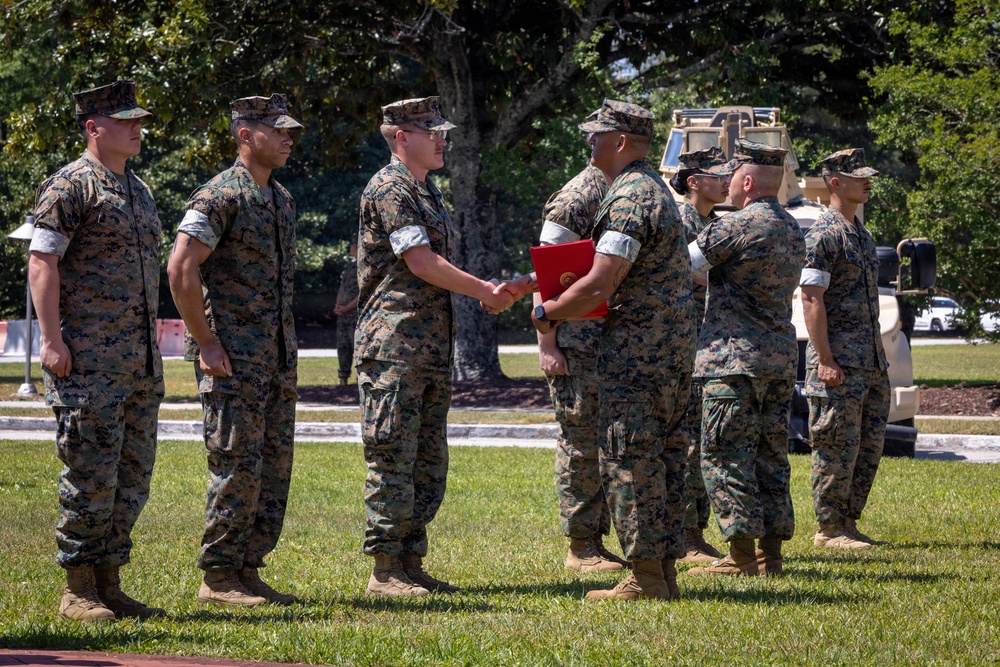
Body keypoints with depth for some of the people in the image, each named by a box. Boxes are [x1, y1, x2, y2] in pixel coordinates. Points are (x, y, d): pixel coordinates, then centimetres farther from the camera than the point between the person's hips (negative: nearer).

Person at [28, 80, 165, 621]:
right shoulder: (69, 187, -8)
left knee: (132, 473, 8)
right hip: (88, 362, -8)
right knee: (91, 472, -8)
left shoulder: (138, 191, 18)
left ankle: (109, 585, 14)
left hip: (139, 363, 8)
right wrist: (51, 339, -19)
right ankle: (78, 592, -2)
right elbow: (42, 263, -12)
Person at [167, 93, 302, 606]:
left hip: (277, 356, 9)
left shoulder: (281, 199, 16)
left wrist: (287, 346, 18)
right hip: (233, 359, -9)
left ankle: (248, 570, 14)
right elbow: (181, 269, -19)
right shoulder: (220, 196, -12)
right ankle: (218, 578, -2)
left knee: (274, 467, 8)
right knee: (238, 467, -8)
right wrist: (205, 343, -18)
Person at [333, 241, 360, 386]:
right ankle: (343, 379, 13)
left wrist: (347, 308, -15)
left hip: (357, 315, -8)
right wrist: (338, 306, 2)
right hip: (343, 315, 8)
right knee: (343, 347, 8)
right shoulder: (349, 267, 19)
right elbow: (341, 289, 21)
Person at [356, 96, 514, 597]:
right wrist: (485, 290, -11)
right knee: (392, 460, -8)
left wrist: (485, 293, 8)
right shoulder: (389, 189, -10)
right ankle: (385, 570, -5)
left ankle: (411, 564, 14)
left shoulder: (426, 192, 19)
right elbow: (421, 262, -17)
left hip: (433, 347, 10)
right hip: (394, 344, -10)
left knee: (429, 462, 10)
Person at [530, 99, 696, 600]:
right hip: (676, 342, 10)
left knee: (630, 459, -7)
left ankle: (645, 577, -7)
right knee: (664, 456, 11)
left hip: (636, 349, -10)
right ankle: (664, 569, 13)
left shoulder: (629, 198, -16)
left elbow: (599, 286, -21)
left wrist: (548, 313, -7)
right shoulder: (656, 189, 18)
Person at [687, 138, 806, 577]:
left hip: (734, 359, -8)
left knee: (726, 458, -4)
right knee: (770, 457, 11)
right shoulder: (793, 230, 14)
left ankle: (742, 555, -7)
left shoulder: (735, 227, -13)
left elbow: (682, 265, -11)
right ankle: (771, 553, 11)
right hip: (781, 359, 8)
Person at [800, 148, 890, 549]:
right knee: (837, 447, -5)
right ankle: (829, 528, 1)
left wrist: (880, 358, 18)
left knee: (870, 446, 9)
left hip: (872, 363, 9)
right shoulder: (822, 235, -10)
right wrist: (825, 361, -21)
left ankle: (848, 522, 16)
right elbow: (811, 299, -16)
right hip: (839, 362, -9)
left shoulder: (862, 235, 17)